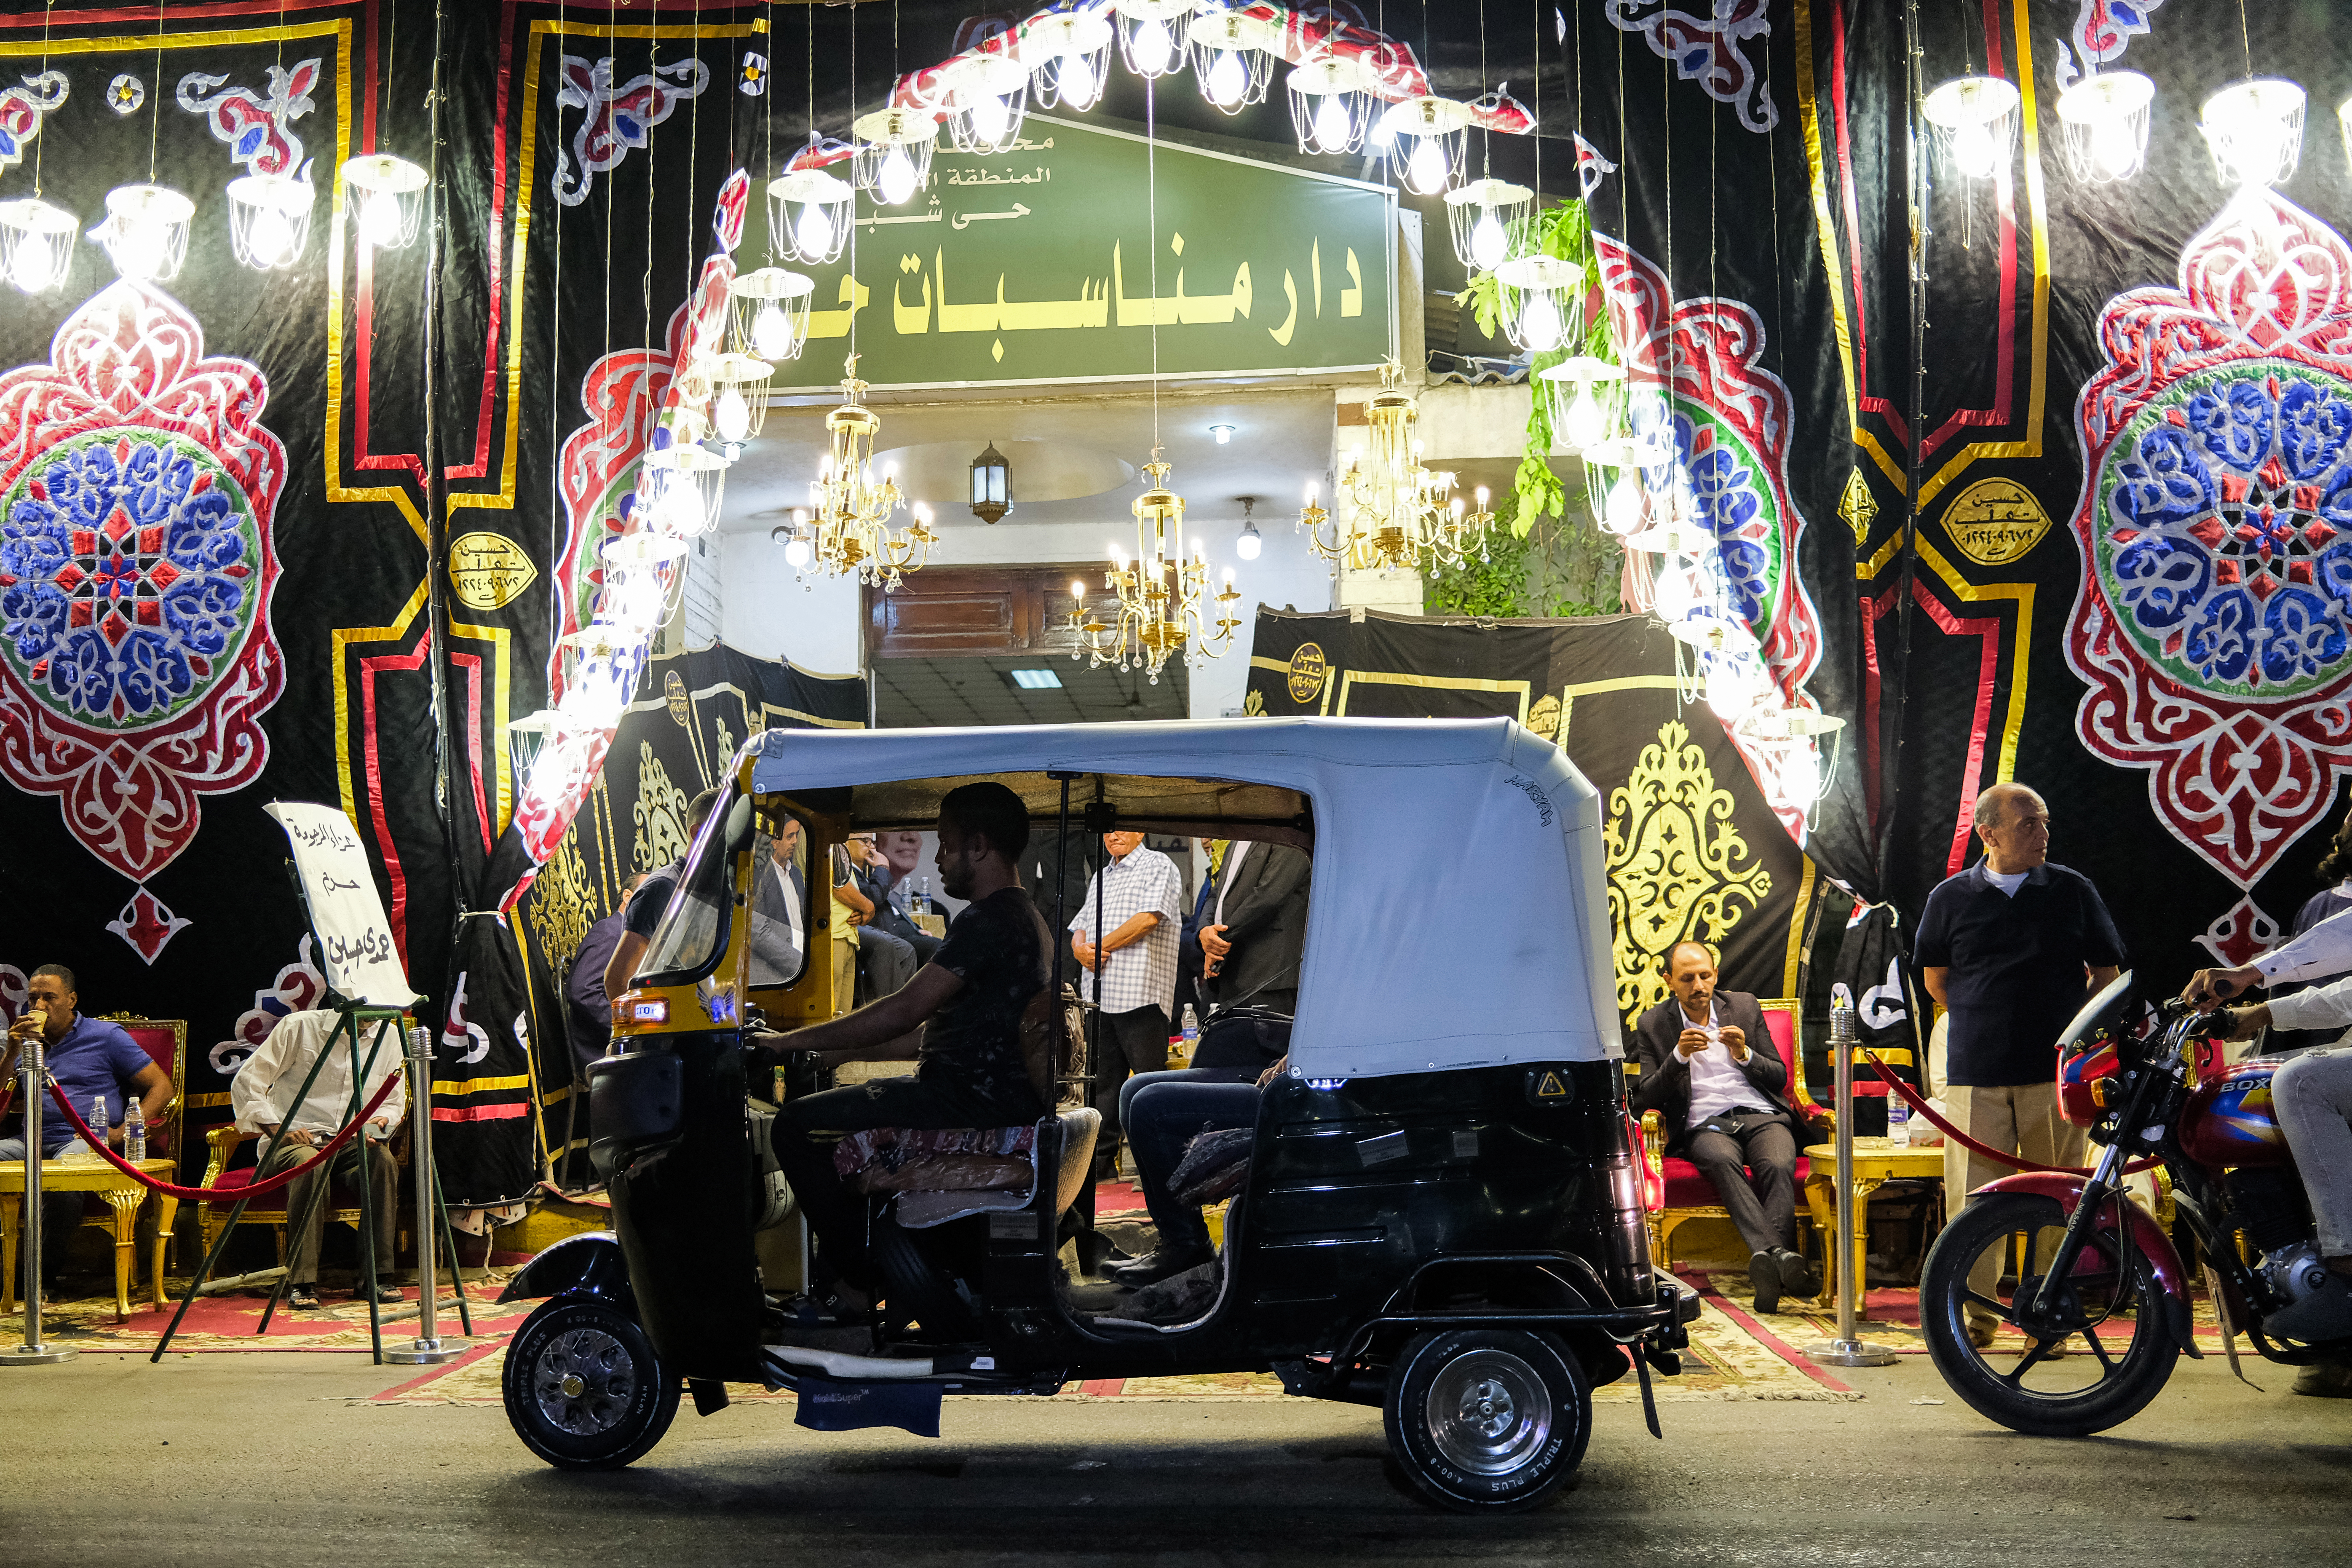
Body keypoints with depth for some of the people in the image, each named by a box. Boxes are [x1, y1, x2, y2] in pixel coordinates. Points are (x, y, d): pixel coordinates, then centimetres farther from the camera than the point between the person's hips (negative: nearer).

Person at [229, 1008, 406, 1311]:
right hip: (294, 1140, -3)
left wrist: (379, 1123, -7)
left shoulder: (389, 1037, 7)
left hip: (350, 1143, 3)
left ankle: (374, 1277, -26)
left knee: (383, 1158, -31)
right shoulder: (299, 1027, -5)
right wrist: (278, 1129, -14)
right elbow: (246, 1083, -3)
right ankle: (301, 1284, -33)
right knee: (310, 1164, -38)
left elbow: (393, 1103, 16)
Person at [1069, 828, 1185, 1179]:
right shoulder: (1100, 878, 23)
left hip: (1140, 993, -7)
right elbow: (1079, 930, 22)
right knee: (1103, 1080, 10)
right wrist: (1081, 950, -2)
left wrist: (1101, 947, -9)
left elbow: (1149, 919, -14)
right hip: (1100, 995, 7)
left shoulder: (1158, 866, 0)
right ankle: (1099, 1159, 16)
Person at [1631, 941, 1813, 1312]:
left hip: (1761, 1115, 2)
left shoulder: (1745, 1007, 16)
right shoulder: (1653, 1025, 11)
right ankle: (1781, 1257, -53)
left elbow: (1779, 1079, 16)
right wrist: (1679, 1056, -11)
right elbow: (1644, 1100, 3)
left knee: (1778, 1166, -33)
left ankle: (1767, 1259, -48)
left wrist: (1745, 1055, -5)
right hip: (1703, 1126, -2)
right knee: (1723, 1162, -38)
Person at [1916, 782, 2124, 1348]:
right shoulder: (1951, 897, 7)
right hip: (1975, 1073, 0)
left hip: (2057, 1072, 0)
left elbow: (2108, 976, 13)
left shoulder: (2073, 891, 8)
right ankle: (1974, 1314, 8)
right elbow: (1936, 980, 18)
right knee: (1971, 1198, -3)